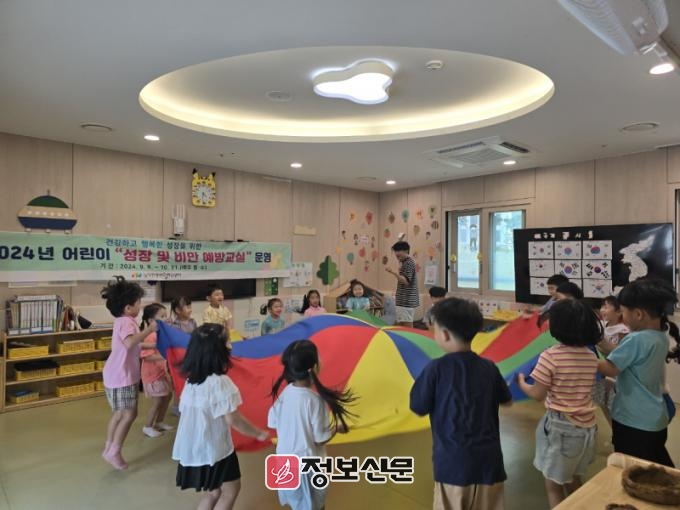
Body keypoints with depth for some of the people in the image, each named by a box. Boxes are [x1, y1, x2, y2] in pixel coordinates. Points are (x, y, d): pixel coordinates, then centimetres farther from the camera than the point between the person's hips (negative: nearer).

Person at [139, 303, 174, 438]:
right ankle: (147, 427, 17)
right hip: (152, 373, -9)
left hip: (162, 370, 9)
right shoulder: (149, 335, -23)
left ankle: (159, 422, 31)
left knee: (168, 395, 16)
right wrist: (165, 356, -37)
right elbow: (147, 357, -31)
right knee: (157, 400, -1)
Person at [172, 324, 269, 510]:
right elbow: (233, 420, -20)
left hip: (192, 448, 7)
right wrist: (260, 434, -7)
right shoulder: (220, 382, -23)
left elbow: (185, 412, 8)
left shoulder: (191, 379, 0)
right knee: (230, 491, 11)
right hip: (214, 448, -7)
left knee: (212, 492, 22)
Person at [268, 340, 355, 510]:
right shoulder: (314, 399, -27)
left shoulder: (285, 392, -10)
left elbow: (272, 423, 1)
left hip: (284, 459, 6)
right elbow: (320, 439, -20)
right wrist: (338, 427, -2)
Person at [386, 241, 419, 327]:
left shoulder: (409, 263, -13)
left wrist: (394, 273, -32)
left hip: (407, 301, -10)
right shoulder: (404, 262, 19)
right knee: (400, 325, 11)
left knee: (407, 327, -9)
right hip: (403, 301, 10)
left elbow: (406, 281, -23)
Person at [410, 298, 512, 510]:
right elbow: (507, 401, 16)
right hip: (488, 461, 4)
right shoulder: (489, 368, 0)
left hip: (453, 464, -3)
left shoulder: (436, 369, -13)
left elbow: (419, 409, -4)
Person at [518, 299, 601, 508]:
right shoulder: (591, 357, 0)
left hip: (560, 427, -6)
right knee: (574, 481, 26)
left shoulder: (550, 356, -19)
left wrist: (521, 382, 2)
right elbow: (577, 387, 8)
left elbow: (538, 394, -15)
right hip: (587, 426, 6)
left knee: (554, 486, 10)